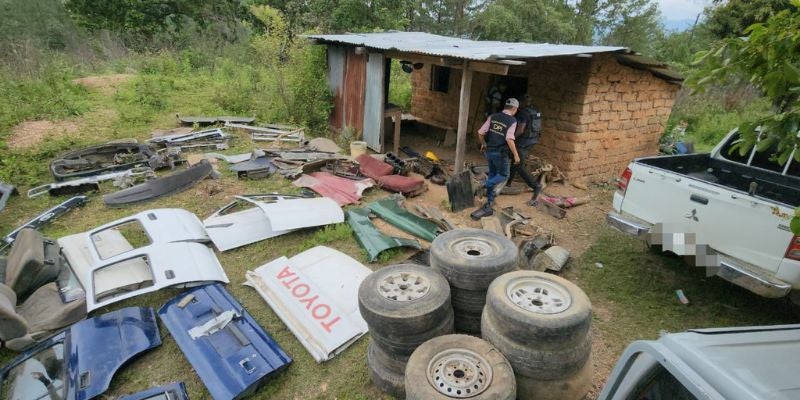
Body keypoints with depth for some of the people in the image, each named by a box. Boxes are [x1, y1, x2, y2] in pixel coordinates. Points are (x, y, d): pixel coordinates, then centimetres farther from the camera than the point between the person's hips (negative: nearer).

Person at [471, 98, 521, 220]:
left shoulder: (493, 116, 3)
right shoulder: (512, 121, -11)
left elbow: (480, 132, 1)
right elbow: (509, 139, -24)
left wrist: (483, 144, 19)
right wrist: (516, 155, -16)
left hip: (489, 150, 5)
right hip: (500, 153, -5)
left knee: (492, 174, 20)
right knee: (504, 175, 16)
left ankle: (490, 200, 23)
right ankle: (487, 185, -9)